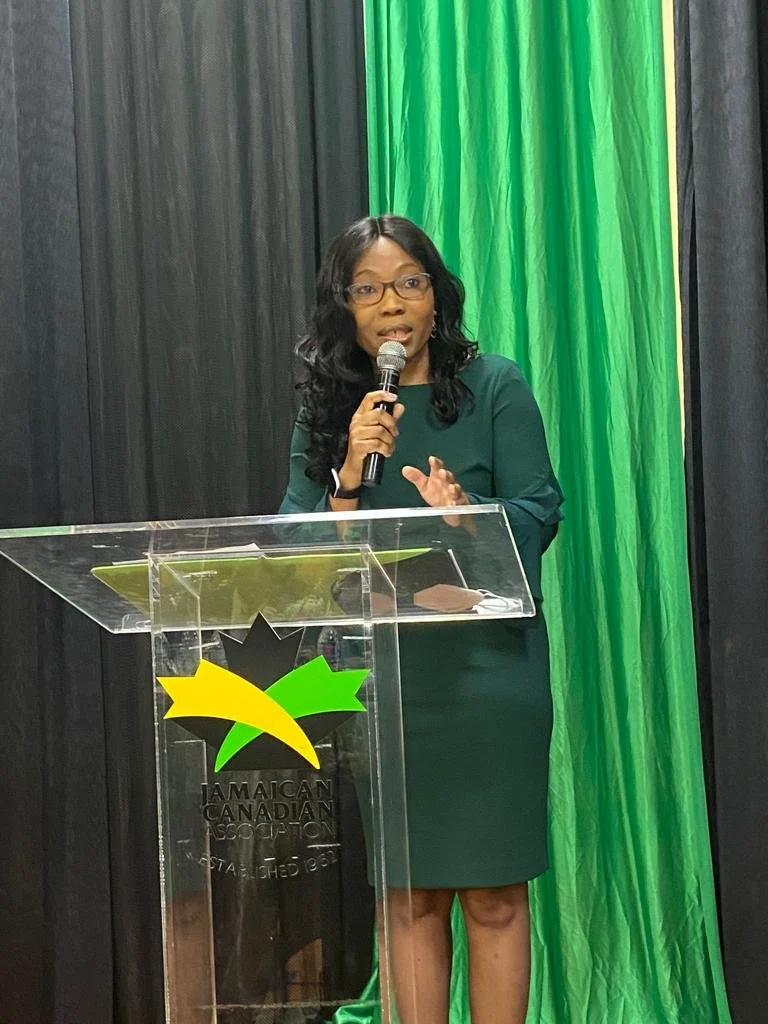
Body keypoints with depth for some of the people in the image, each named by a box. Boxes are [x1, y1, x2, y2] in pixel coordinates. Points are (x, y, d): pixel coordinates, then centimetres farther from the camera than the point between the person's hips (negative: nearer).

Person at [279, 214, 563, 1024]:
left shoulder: (493, 385, -1)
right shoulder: (326, 412, 8)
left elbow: (540, 511, -6)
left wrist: (465, 516, -26)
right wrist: (350, 474, -14)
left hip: (485, 673, -2)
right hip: (377, 683, 3)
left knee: (493, 895, 3)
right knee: (409, 895, 10)